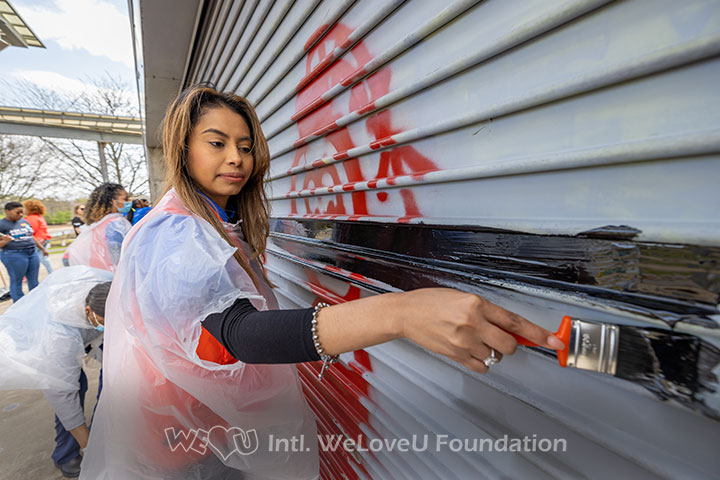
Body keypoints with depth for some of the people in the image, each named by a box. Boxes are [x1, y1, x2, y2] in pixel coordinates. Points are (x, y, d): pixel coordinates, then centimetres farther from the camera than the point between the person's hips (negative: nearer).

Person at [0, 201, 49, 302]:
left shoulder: (24, 221, 12)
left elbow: (32, 237, 22)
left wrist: (42, 248, 24)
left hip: (32, 253, 6)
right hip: (14, 255, -6)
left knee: (34, 280, 11)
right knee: (16, 281, 1)